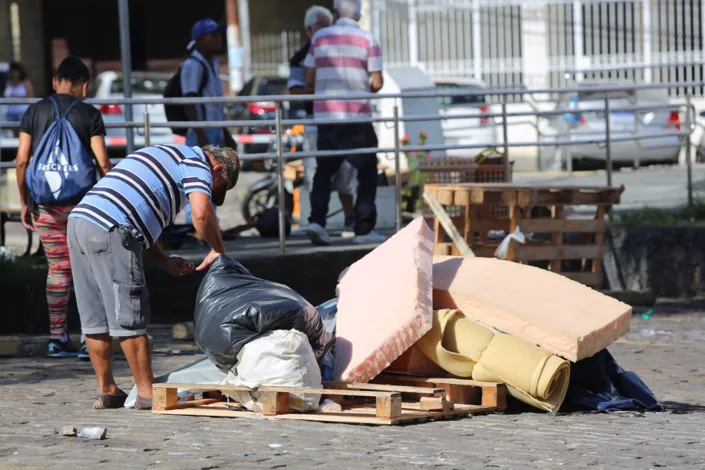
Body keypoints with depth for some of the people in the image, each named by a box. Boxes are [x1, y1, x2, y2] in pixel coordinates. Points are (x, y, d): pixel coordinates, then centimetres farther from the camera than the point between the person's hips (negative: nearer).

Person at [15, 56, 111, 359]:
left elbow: (22, 160, 1)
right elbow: (102, 162, -8)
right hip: (80, 199, -3)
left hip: (45, 203, 3)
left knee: (58, 268, 12)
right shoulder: (89, 114, -3)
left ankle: (57, 339, 12)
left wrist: (24, 202, 9)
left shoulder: (35, 112, 3)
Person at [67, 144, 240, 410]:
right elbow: (202, 213, -13)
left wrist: (164, 260, 24)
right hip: (109, 230, -9)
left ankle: (107, 391, 20)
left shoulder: (166, 156, 32)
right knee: (129, 318, -3)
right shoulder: (197, 163, 5)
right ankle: (147, 393, 1)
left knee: (95, 319, 13)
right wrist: (218, 249, 4)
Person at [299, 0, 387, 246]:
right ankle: (364, 229, 2)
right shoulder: (367, 39, -2)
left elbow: (309, 80, 7)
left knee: (324, 171, 12)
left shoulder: (319, 37, 6)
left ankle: (316, 221, -5)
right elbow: (377, 83, -6)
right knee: (367, 171, 8)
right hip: (357, 116, -3)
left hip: (325, 114, 3)